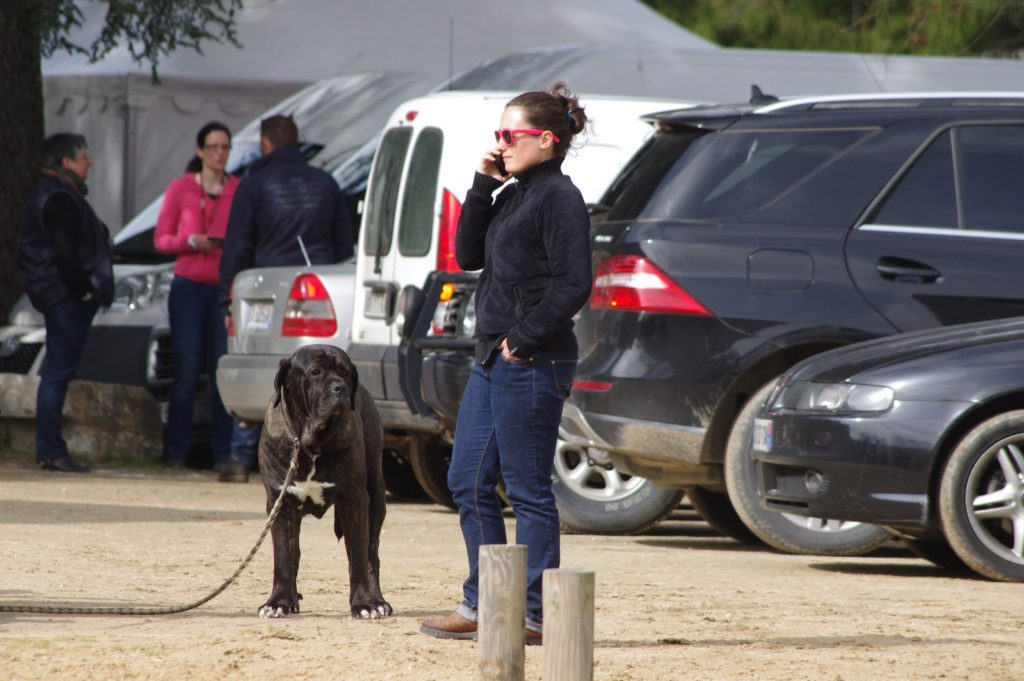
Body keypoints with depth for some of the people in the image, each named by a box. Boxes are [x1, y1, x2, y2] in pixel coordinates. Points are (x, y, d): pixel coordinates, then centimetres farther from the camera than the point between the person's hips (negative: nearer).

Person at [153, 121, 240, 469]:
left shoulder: (240, 191, 8)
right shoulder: (180, 189, 5)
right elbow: (161, 239, 5)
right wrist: (192, 241, -12)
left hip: (226, 287, 1)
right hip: (189, 285, -1)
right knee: (186, 371, -4)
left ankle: (222, 453, 0)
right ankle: (176, 453, 2)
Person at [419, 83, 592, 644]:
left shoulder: (559, 197, -12)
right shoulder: (513, 196, 16)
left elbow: (573, 284, -18)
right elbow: (468, 255, 13)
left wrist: (524, 337, -17)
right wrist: (483, 186, 6)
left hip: (531, 364, -10)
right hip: (493, 361, 10)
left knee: (527, 489, -4)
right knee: (468, 481, 11)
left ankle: (534, 615, 1)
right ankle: (481, 604, 18)